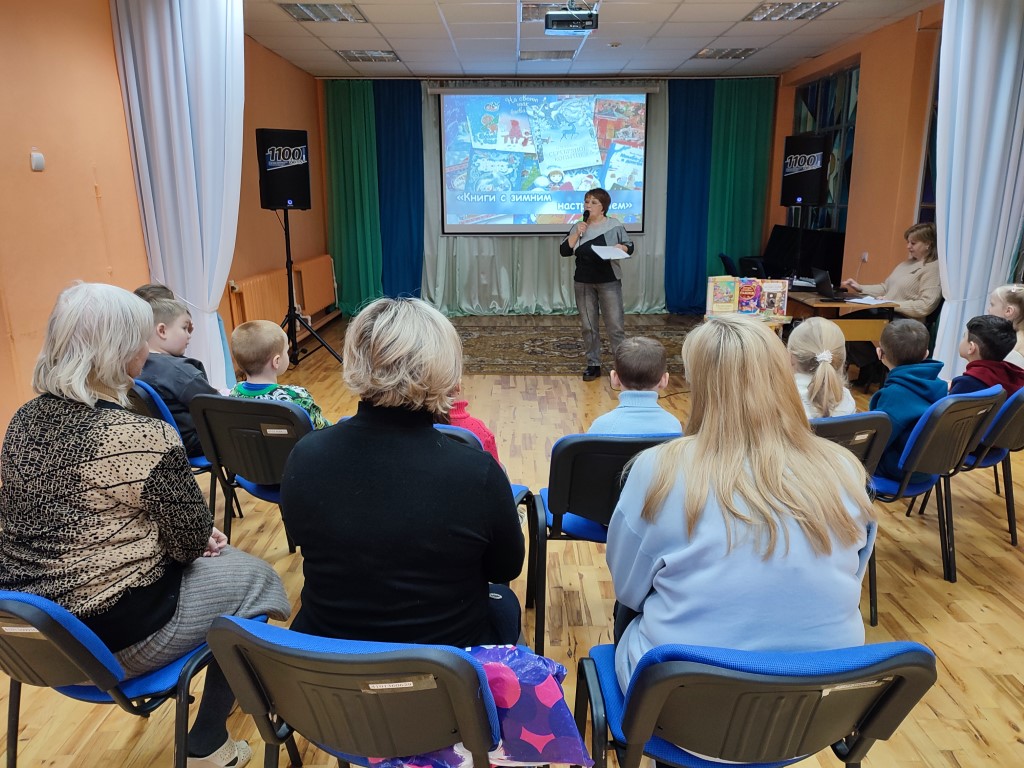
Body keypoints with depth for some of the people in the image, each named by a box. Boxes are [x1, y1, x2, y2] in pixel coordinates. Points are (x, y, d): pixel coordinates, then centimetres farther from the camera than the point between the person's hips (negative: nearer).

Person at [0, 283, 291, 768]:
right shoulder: (144, 438, -26)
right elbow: (193, 541, -16)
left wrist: (190, 535, 7)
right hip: (114, 635, -8)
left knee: (215, 558, 25)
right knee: (253, 577, 15)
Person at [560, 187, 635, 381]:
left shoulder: (614, 225, 0)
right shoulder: (578, 227, 7)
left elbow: (630, 247, 6)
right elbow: (564, 251, 0)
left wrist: (620, 247, -16)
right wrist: (577, 233, -10)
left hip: (609, 281, -3)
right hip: (583, 283, 3)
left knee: (615, 325, -3)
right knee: (588, 326, 7)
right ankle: (593, 365, 16)